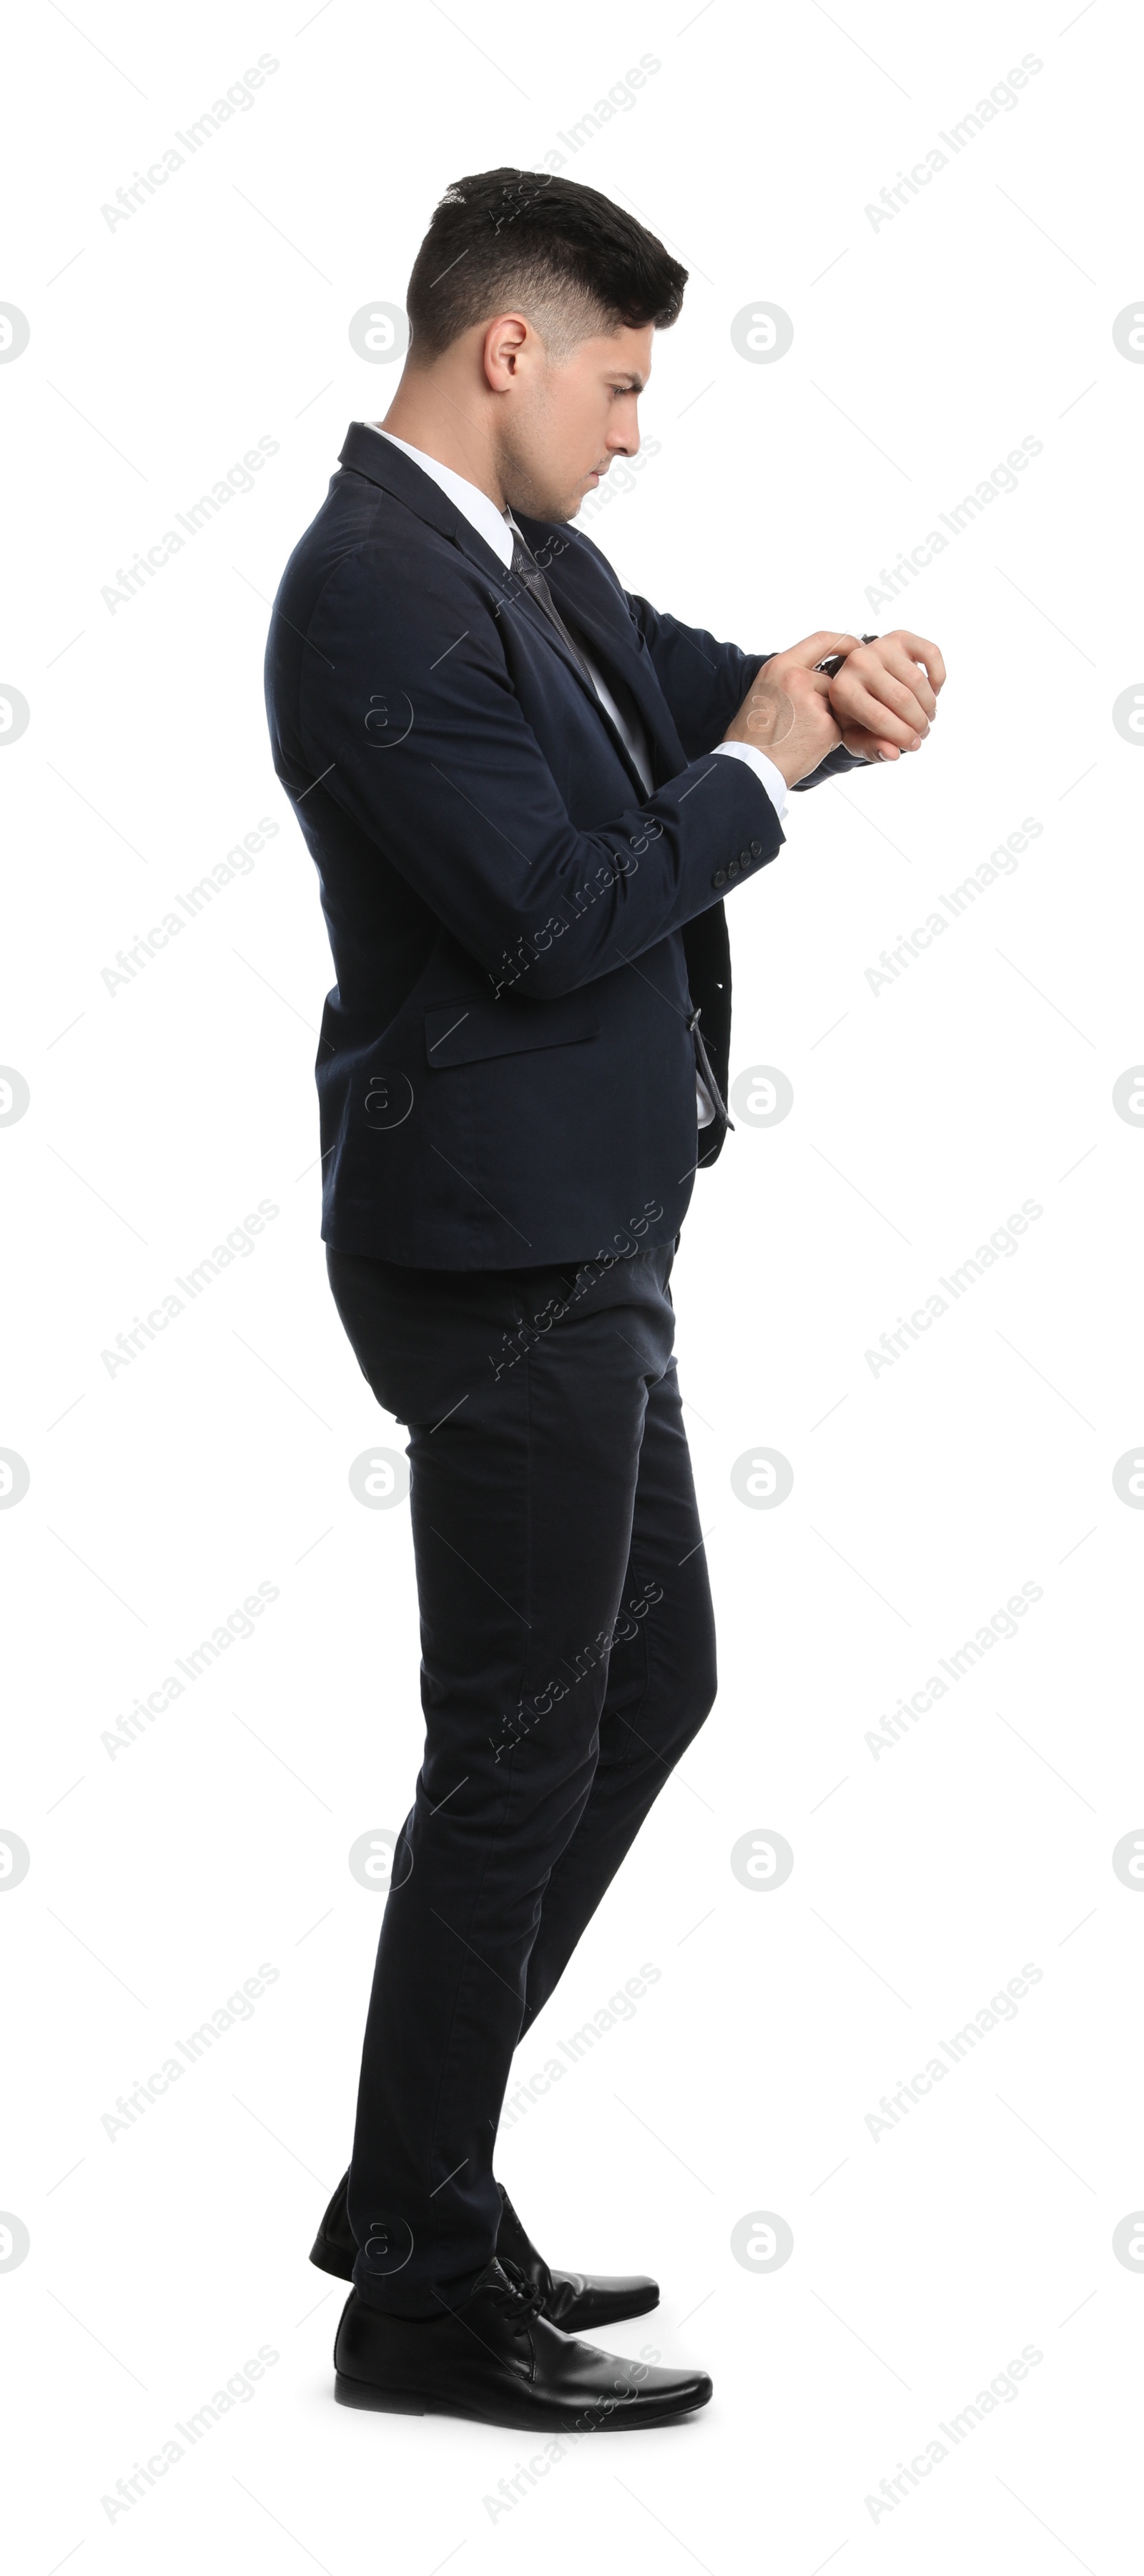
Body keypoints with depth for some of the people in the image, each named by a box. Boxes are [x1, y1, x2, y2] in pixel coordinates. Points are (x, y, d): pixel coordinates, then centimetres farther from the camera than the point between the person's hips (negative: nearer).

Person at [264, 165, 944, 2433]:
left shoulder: (530, 567, 11)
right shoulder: (375, 594, -19)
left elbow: (681, 681, 20)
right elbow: (557, 912, -25)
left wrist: (832, 684, -2)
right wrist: (759, 770, -11)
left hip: (583, 1243, 11)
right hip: (506, 1261, -11)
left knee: (648, 1683, 18)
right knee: (518, 1754, -1)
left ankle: (419, 2182, 28)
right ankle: (423, 2290, 14)